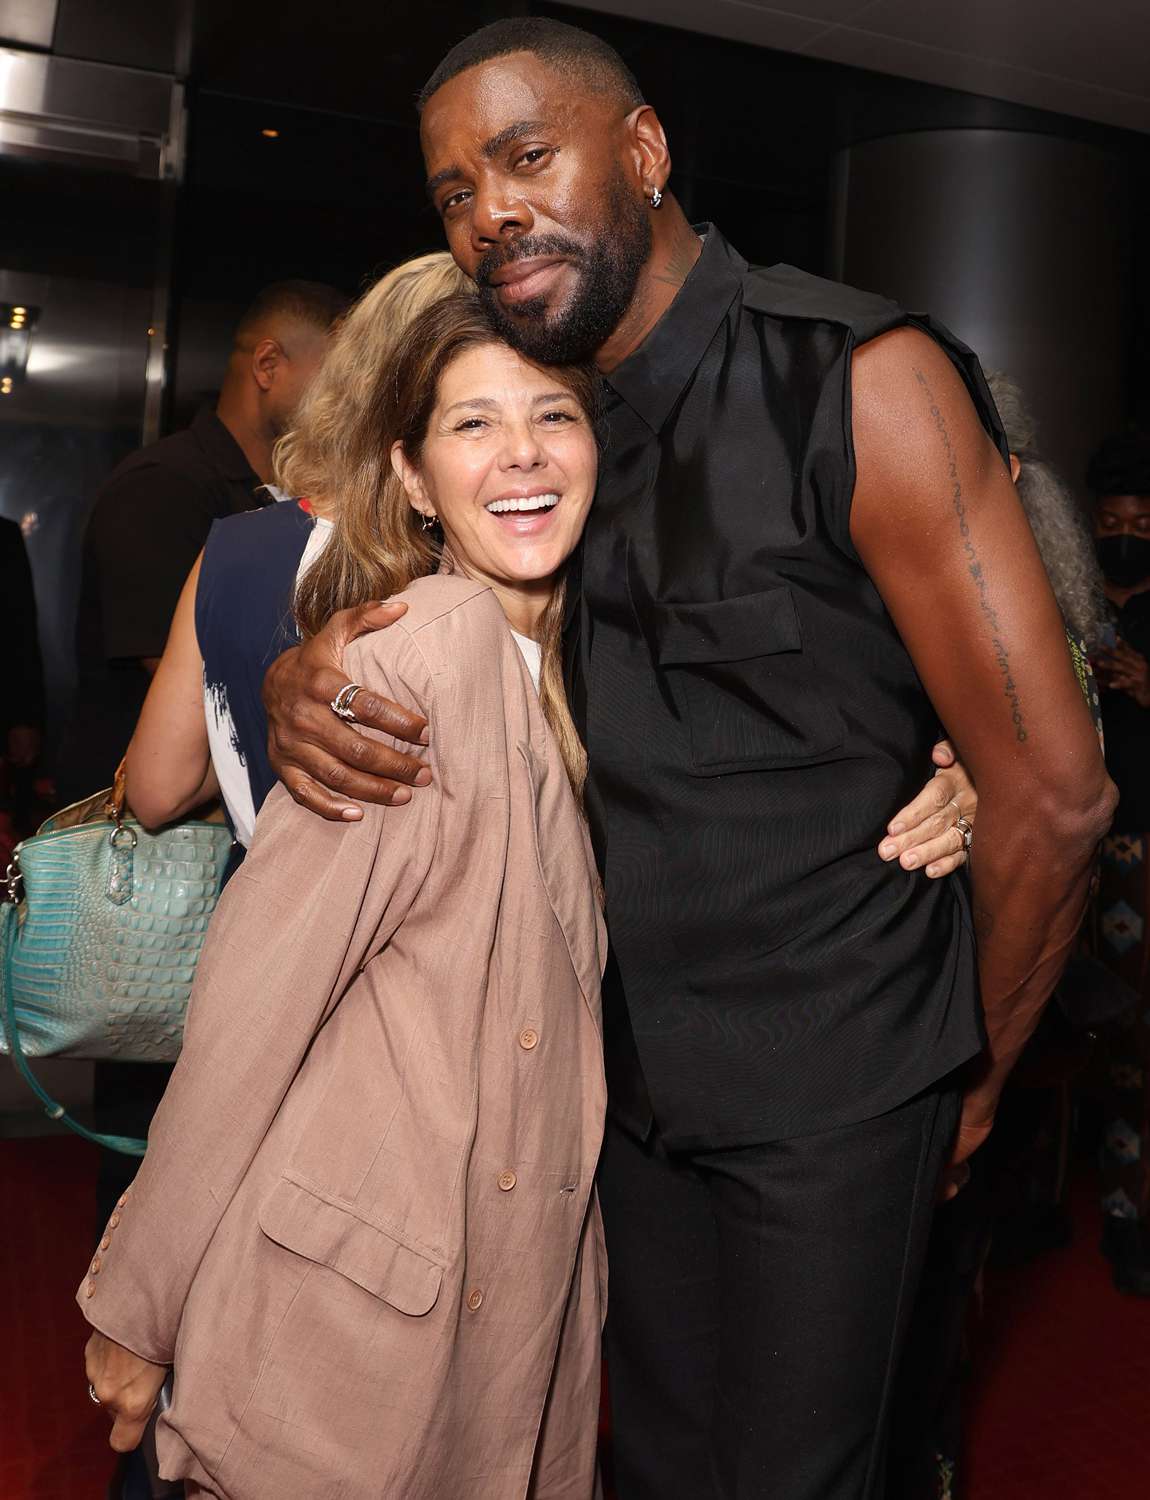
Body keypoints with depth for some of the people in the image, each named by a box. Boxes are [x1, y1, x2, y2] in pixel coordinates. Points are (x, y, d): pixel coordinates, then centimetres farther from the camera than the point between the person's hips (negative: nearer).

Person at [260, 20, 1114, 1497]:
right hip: (637, 1069, 6)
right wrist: (301, 678, -12)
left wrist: (974, 1074, -4)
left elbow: (1054, 795, -17)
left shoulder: (858, 378, -16)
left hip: (829, 1091, -6)